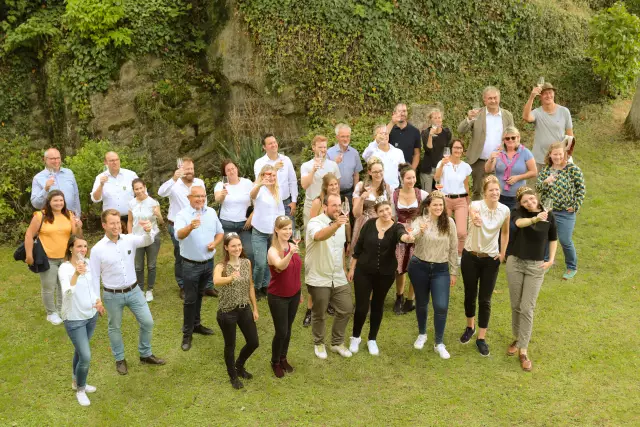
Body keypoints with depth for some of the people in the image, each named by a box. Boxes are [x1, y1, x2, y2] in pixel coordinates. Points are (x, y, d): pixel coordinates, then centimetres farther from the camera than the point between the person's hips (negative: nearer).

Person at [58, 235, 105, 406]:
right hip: (74, 319, -6)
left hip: (91, 315, 6)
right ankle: (80, 390, 16)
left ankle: (77, 382, 43)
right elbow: (67, 292, -38)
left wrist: (99, 301, 10)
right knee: (86, 356, -8)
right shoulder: (64, 268, -21)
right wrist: (76, 274, -52)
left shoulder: (89, 263, -2)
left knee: (80, 351, 22)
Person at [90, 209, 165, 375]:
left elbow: (147, 241, -26)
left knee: (147, 322, 8)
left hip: (134, 291, 3)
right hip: (112, 295, -2)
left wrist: (149, 230, -50)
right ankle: (120, 359, 36)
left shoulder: (129, 239, -7)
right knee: (115, 328, 15)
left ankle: (146, 355, 30)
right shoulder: (97, 249, -13)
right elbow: (94, 277, -7)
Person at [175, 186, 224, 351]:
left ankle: (196, 324, 37)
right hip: (191, 265, -5)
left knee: (199, 295, 21)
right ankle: (187, 333, 13)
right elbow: (179, 235, -35)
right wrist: (190, 227, -56)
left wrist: (215, 243, -11)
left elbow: (220, 232, 11)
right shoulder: (182, 215, -16)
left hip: (208, 263, 5)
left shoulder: (211, 212, 0)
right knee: (190, 299, 2)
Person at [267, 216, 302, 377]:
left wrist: (300, 291, 17)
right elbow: (281, 266, -43)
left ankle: (283, 358, 36)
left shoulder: (292, 246, -2)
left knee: (288, 329, 17)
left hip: (294, 295, 6)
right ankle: (275, 362, 24)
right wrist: (290, 254, -61)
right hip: (278, 297, -6)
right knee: (281, 332, 1)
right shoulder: (273, 250, -20)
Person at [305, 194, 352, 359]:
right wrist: (336, 225, -58)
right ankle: (319, 344, 31)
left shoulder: (341, 224, 5)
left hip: (339, 278, 6)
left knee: (346, 309, 8)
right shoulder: (315, 222, -18)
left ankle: (337, 343, 27)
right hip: (319, 279, -6)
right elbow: (319, 236, -42)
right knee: (319, 314, 9)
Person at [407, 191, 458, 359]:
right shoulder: (419, 220, -7)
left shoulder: (449, 222, -3)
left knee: (441, 306, -7)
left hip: (441, 269, 0)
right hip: (419, 267, 0)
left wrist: (453, 272, 4)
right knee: (421, 303, 15)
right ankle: (422, 334, 39)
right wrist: (419, 231, -47)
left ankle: (439, 343, 10)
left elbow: (453, 248, 3)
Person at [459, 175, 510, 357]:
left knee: (485, 299, 2)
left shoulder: (505, 210, -8)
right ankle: (470, 327, 39)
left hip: (491, 259, 1)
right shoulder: (476, 205, -19)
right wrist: (474, 218, -69)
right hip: (470, 256, -1)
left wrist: (503, 253, 4)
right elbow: (473, 212, -46)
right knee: (470, 295, 13)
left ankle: (481, 338, 16)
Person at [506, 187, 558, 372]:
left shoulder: (549, 215, -2)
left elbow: (553, 239, 12)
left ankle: (523, 351, 4)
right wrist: (535, 219, -50)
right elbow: (519, 223, -31)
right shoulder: (518, 213, -6)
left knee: (527, 308, -4)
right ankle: (517, 339, 33)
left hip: (536, 266, 0)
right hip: (515, 263, 1)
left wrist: (551, 260, 0)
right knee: (516, 306, 11)